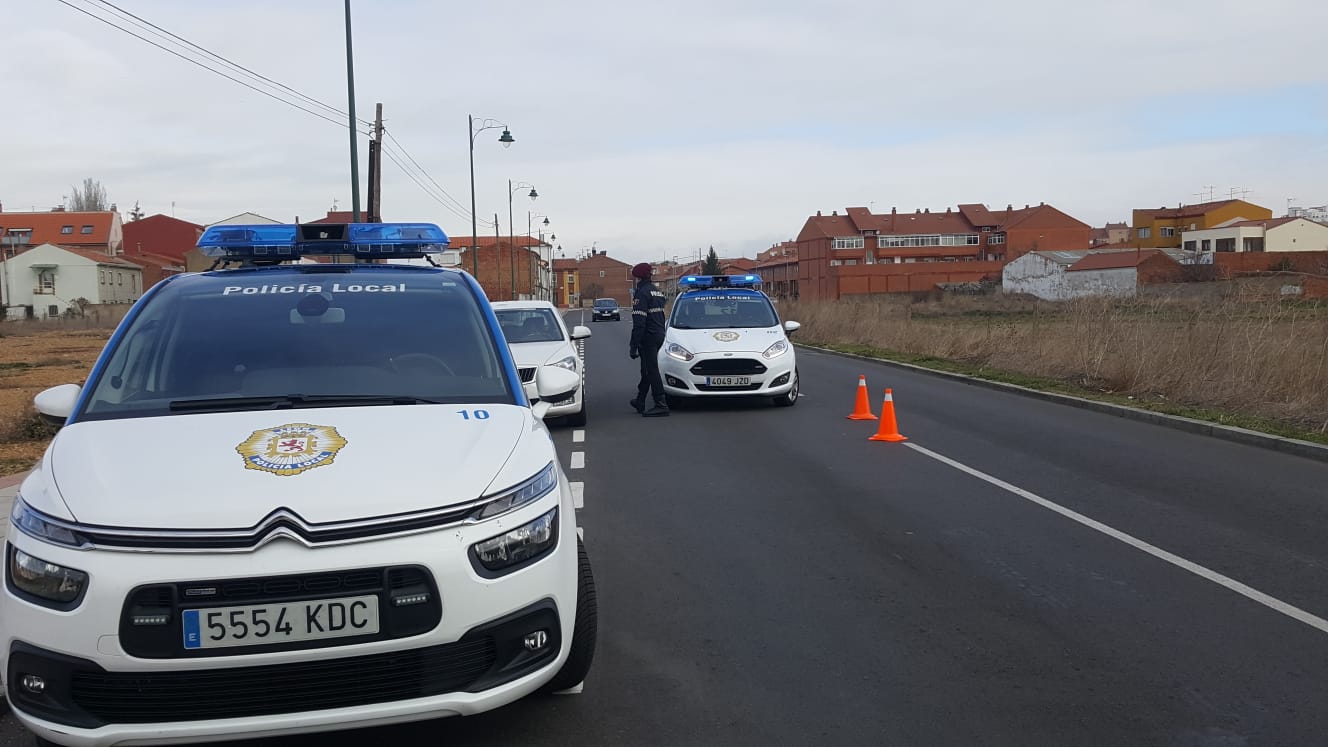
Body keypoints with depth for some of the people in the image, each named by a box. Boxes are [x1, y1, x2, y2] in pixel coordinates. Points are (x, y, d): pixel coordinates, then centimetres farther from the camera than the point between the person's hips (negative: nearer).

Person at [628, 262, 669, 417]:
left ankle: (661, 405, -9)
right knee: (647, 369, 17)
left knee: (651, 370, -7)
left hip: (648, 337, -9)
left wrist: (634, 346, -19)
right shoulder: (657, 291, 15)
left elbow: (639, 322, -20)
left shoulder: (641, 293, -14)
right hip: (659, 335, 9)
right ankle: (640, 402, 27)